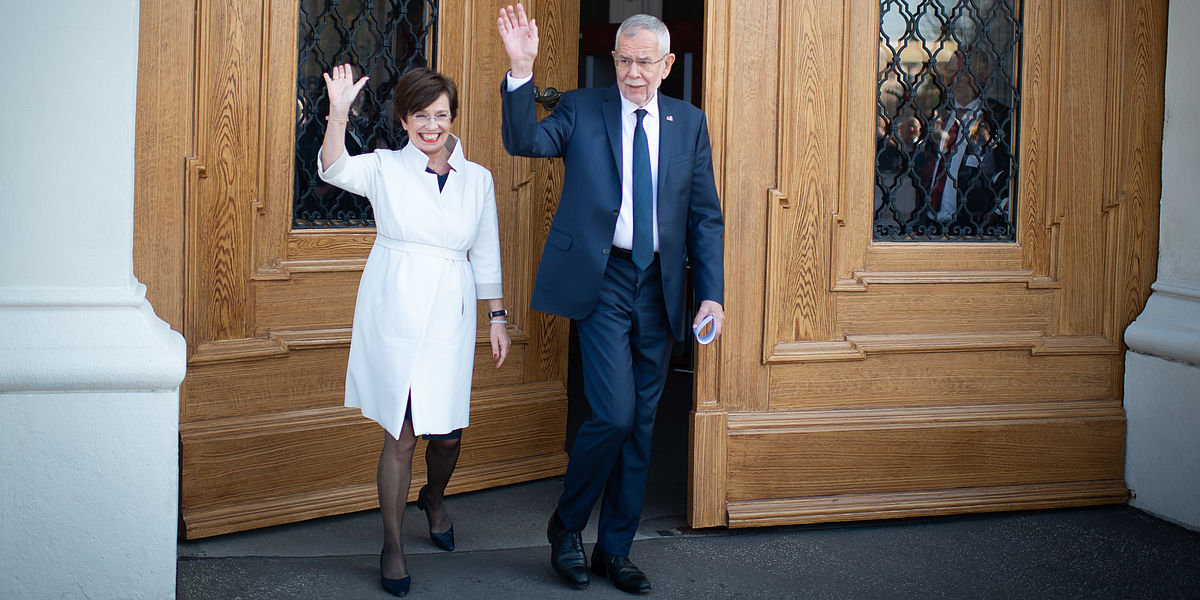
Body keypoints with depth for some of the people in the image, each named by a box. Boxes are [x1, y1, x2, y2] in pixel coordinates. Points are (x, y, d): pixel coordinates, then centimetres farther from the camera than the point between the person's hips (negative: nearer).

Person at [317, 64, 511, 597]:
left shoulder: (476, 179, 9)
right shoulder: (384, 168, 2)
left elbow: (486, 256, 14)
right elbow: (334, 169, -17)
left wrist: (498, 318, 11)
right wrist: (338, 113, -31)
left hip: (450, 316, 2)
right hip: (394, 313, -2)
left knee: (447, 432, 5)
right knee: (400, 434, -1)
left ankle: (434, 498, 40)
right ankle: (393, 548, 13)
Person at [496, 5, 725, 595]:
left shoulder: (689, 122, 9)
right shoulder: (582, 109, 3)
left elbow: (705, 215, 9)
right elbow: (525, 142, -14)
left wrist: (712, 294, 0)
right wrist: (521, 71, -27)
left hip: (659, 285, 4)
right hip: (602, 280, -4)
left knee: (640, 425, 9)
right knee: (615, 413, -14)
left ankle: (614, 549, 22)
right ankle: (566, 524, 11)